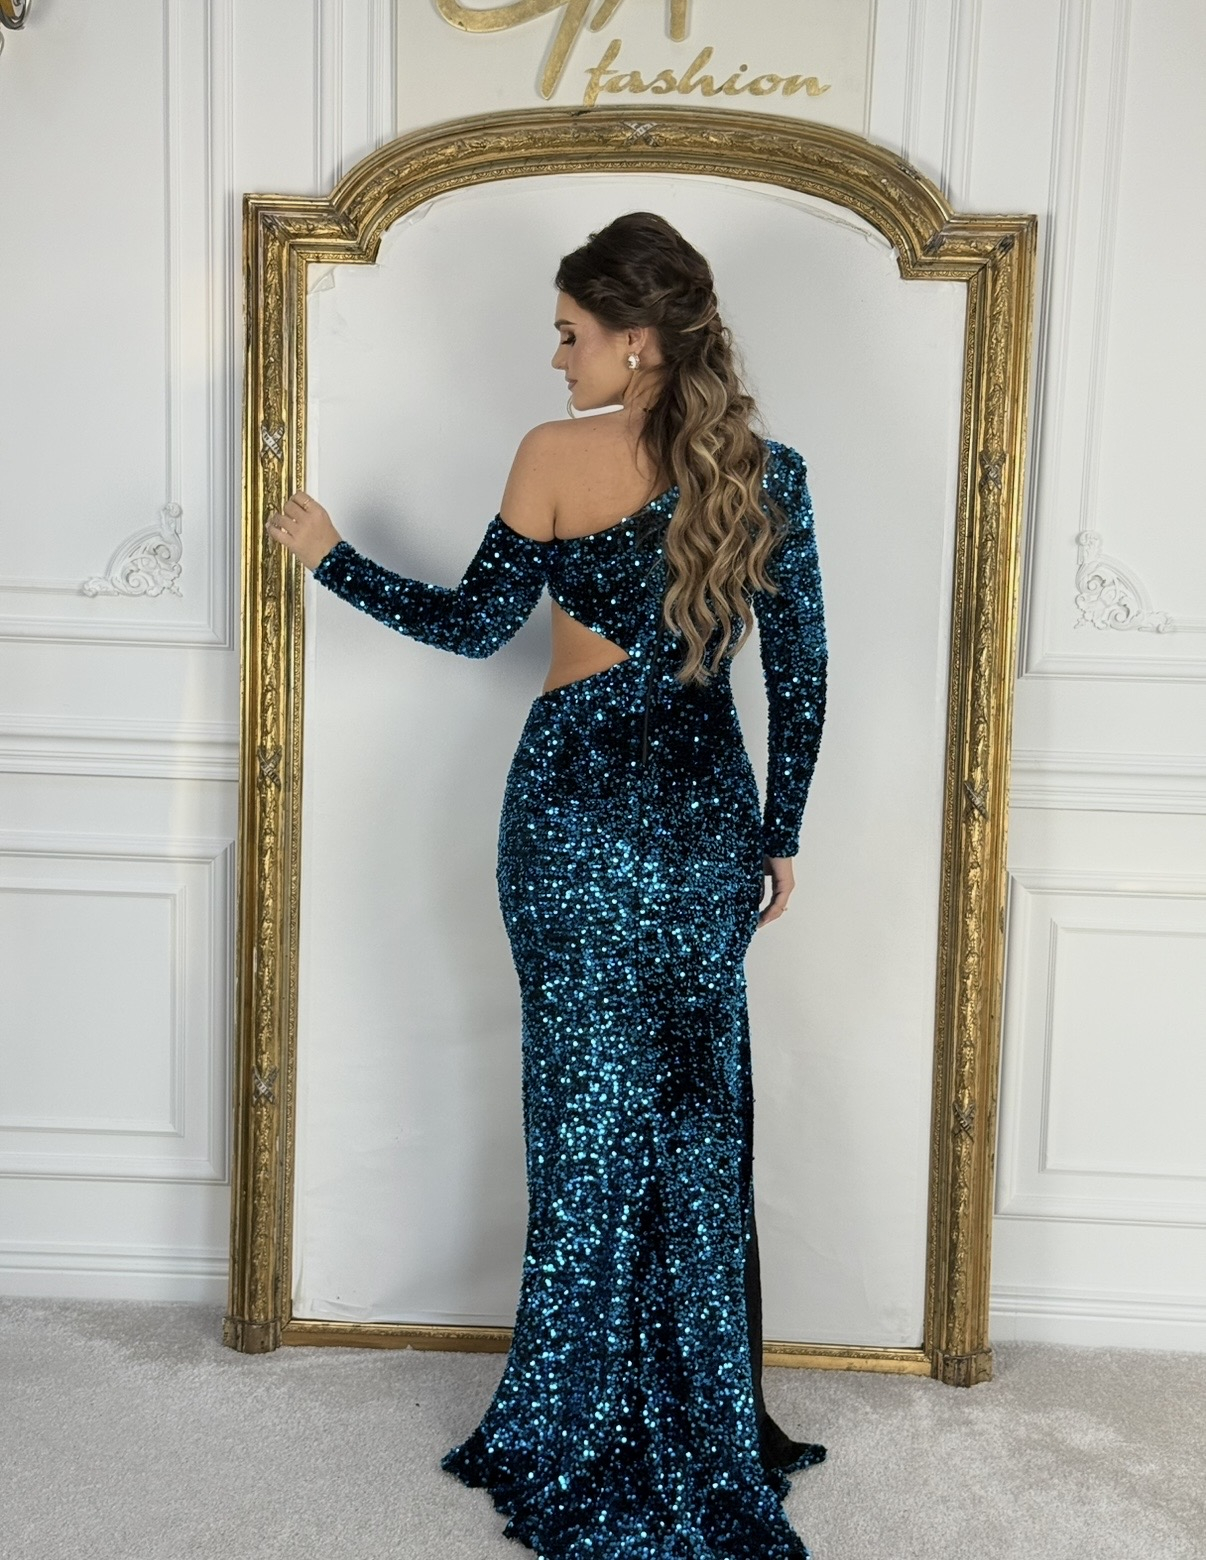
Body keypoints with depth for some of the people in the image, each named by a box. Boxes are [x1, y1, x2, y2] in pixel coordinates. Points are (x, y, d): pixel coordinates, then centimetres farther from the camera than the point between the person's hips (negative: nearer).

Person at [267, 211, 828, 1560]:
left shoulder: (558, 456, -9)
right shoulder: (766, 471, 1)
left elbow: (471, 623, -1)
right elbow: (799, 676, 2)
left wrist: (331, 555, 12)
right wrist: (778, 835, 12)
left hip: (577, 802, -3)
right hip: (706, 812, 3)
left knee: (590, 1106, 8)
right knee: (696, 1109, 15)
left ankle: (581, 1439, 23)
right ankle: (704, 1435, 28)